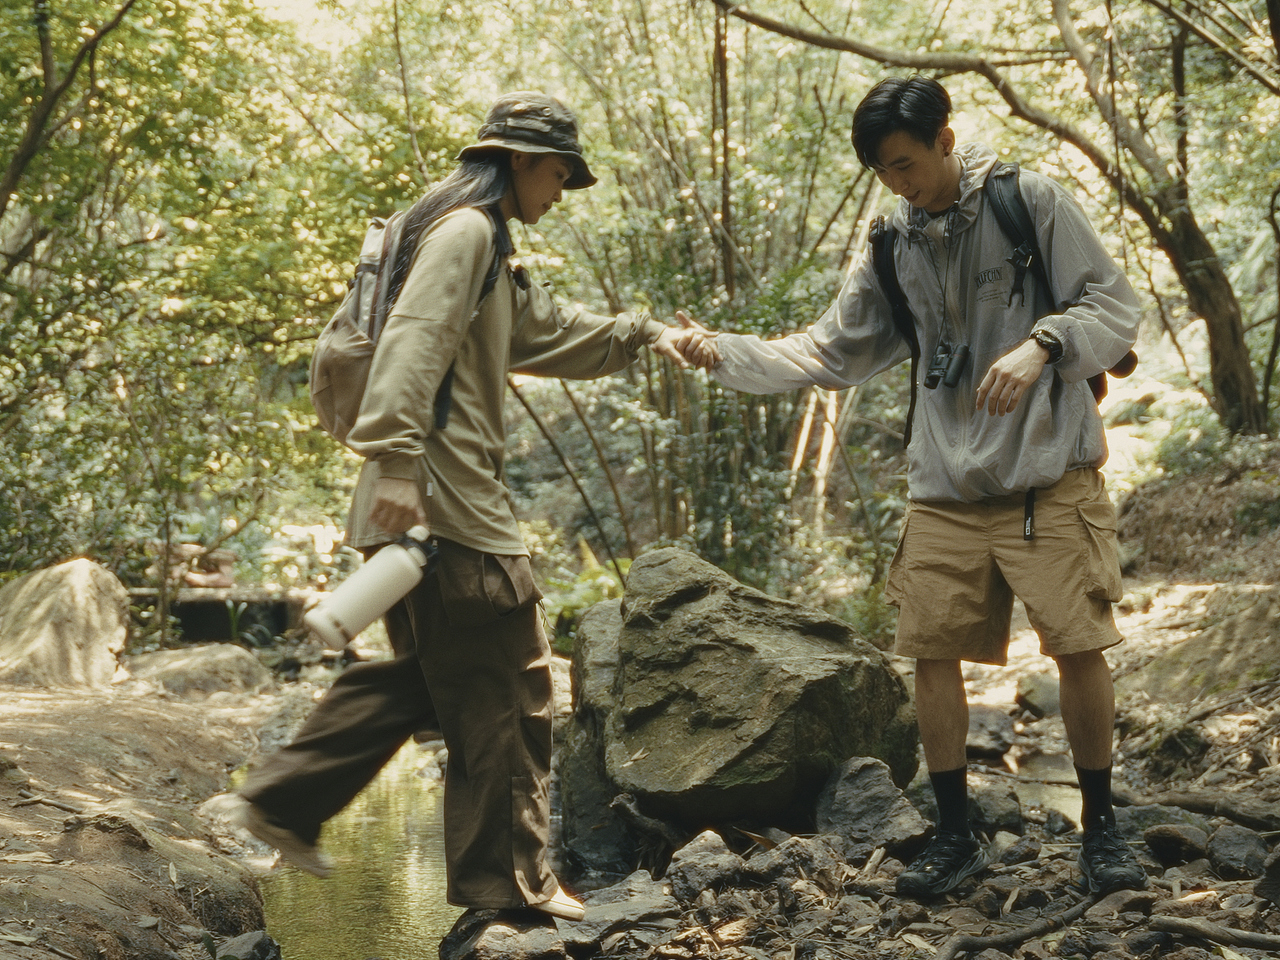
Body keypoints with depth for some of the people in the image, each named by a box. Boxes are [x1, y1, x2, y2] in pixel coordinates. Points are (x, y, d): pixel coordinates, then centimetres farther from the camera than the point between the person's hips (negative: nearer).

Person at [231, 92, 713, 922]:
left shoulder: (487, 249, 24)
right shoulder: (466, 230, -9)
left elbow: (552, 334, 34)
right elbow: (415, 341, -23)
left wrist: (645, 336, 29)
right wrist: (396, 456, -32)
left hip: (444, 499, 11)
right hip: (442, 501, -11)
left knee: (426, 675, 19)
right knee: (508, 689, -2)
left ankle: (284, 800, 18)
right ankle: (511, 880, 6)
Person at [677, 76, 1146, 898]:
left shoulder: (1032, 202, -3)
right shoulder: (893, 250, 9)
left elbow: (1115, 306, -4)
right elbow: (829, 356, 13)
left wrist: (1041, 343, -22)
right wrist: (727, 354, 2)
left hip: (1048, 475, -4)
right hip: (945, 485, 4)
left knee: (1080, 644, -7)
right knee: (933, 652, 1)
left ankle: (1102, 825, 12)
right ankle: (956, 835, 16)